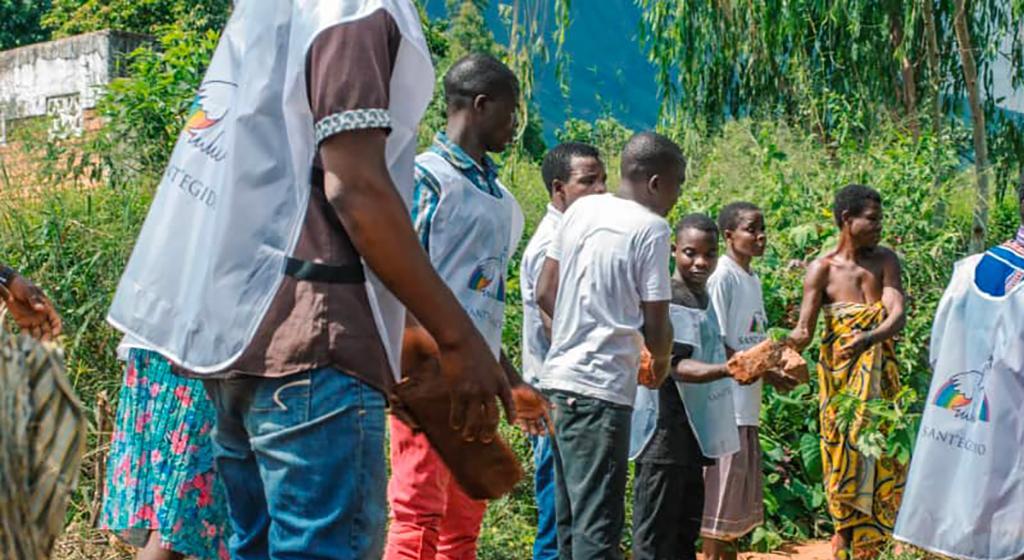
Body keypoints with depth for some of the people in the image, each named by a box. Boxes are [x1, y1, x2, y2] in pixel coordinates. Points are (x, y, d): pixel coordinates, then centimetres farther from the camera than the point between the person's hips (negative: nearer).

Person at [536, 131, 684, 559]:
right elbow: (655, 324, -10)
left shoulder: (580, 210, 10)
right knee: (599, 523, -6)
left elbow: (545, 293, 13)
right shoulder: (651, 228, -10)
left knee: (571, 518, 15)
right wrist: (661, 363, 9)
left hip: (558, 378, 8)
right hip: (602, 387, -8)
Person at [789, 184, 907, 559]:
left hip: (881, 375, 2)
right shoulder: (822, 269, -6)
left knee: (881, 456, 3)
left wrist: (868, 338, -33)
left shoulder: (885, 260, 0)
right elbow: (804, 328, -12)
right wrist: (791, 342, -35)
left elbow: (898, 315, -14)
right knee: (844, 456, 1)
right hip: (841, 376, -2)